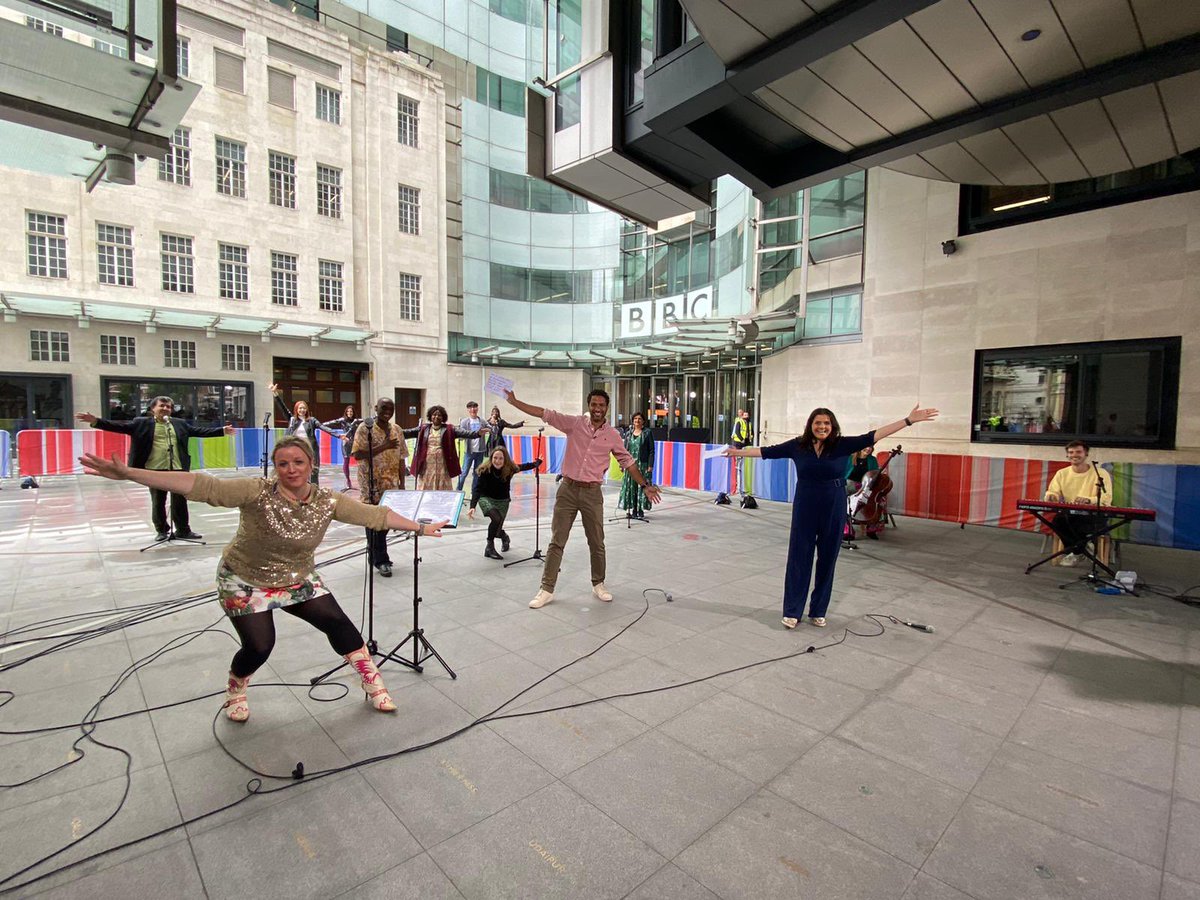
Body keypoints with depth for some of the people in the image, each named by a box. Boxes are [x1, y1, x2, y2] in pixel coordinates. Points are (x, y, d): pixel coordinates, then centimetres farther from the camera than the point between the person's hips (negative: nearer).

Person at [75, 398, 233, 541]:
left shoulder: (180, 423, 10)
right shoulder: (142, 423, 3)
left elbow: (199, 430, 10)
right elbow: (120, 426, -2)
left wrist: (222, 430, 3)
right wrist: (96, 421, -15)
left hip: (178, 468, 2)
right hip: (155, 469, -1)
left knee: (180, 501, 6)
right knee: (158, 502, 8)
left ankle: (183, 530, 16)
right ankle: (162, 530, 22)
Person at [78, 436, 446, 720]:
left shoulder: (328, 502, -16)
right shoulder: (257, 493, -26)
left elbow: (373, 514, -11)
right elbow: (200, 485, -34)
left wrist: (419, 527, -7)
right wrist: (128, 474, -42)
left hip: (298, 580, 3)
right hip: (246, 582, -2)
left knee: (338, 623, -6)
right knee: (259, 646, -7)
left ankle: (373, 684, 13)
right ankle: (235, 690, 31)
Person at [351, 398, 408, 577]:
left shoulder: (397, 430, 8)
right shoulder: (365, 428, -6)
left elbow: (401, 458, 10)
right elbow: (357, 454, -14)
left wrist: (401, 483, 6)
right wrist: (383, 446, -20)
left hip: (391, 485, 5)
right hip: (372, 485, -5)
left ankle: (374, 556, 28)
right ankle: (381, 561, 11)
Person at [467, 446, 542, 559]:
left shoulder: (510, 469, -18)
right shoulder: (485, 470, -24)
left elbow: (524, 467, 3)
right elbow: (477, 489, -27)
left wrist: (538, 461, 0)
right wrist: (472, 506, -39)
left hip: (503, 501, 2)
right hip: (486, 499, -2)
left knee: (497, 527, -7)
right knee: (496, 518, -30)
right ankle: (504, 536, 2)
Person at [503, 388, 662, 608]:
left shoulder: (612, 435, 3)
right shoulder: (574, 423, -1)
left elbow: (627, 462, 11)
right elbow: (545, 414, -3)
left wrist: (645, 485, 8)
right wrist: (513, 401, -7)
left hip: (592, 493, 1)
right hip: (568, 489, -1)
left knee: (597, 543, 10)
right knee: (556, 542, 3)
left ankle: (598, 584, 30)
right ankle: (547, 589, 12)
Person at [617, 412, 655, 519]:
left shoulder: (647, 433, 1)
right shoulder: (628, 433, 11)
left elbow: (651, 451, -1)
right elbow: (625, 450, 13)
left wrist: (650, 466, -8)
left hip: (643, 464, -3)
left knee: (642, 487, -2)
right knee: (631, 487, 3)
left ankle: (640, 511, 6)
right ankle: (634, 510, 13)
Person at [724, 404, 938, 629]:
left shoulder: (842, 445, -3)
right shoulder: (797, 445, -2)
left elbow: (873, 436, -7)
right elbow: (767, 451, 3)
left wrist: (908, 420, -12)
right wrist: (739, 452, 5)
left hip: (833, 510, 1)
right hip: (805, 509, 0)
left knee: (827, 560, 9)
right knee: (799, 559, 4)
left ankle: (818, 612, 25)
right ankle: (792, 612, 15)